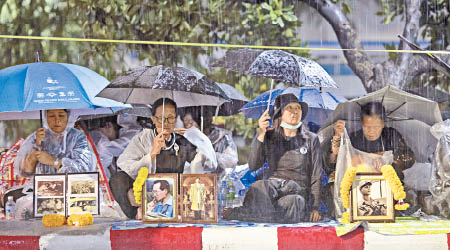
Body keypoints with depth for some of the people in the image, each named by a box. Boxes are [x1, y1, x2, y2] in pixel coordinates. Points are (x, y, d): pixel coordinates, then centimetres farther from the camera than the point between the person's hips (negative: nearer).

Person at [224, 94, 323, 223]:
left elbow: (316, 177, 5)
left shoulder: (311, 139, 7)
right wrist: (260, 134, -17)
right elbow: (253, 165, -5)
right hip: (274, 185, -1)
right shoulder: (269, 136, 8)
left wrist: (314, 207, -8)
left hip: (299, 190, 1)